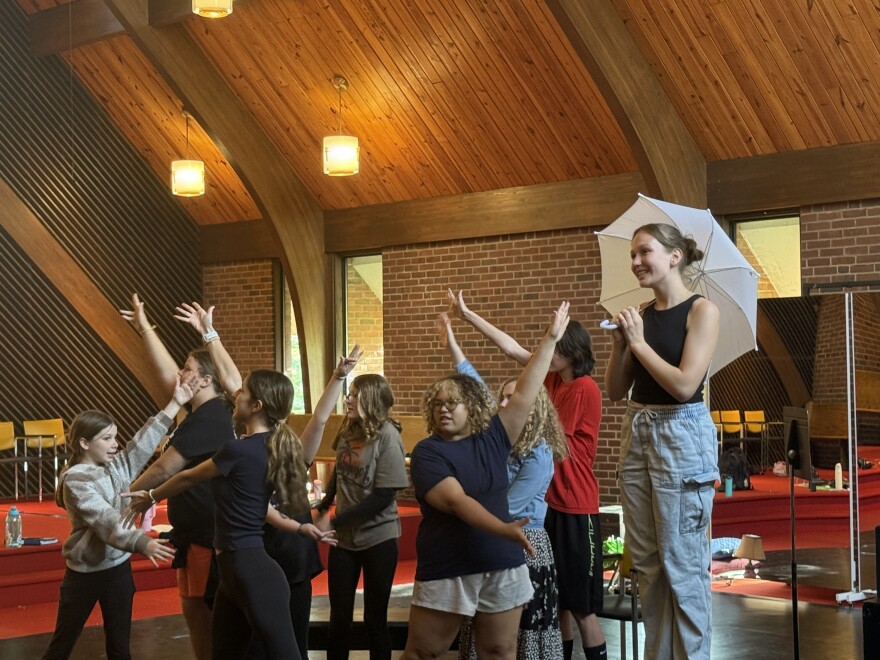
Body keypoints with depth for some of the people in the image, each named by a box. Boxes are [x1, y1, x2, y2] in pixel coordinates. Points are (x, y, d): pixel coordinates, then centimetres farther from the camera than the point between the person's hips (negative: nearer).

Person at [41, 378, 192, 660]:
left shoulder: (117, 467, 3)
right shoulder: (75, 480, -18)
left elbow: (144, 442, 2)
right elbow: (105, 519, -31)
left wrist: (175, 404, -4)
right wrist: (141, 543, -45)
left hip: (118, 568, 6)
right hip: (85, 573, -6)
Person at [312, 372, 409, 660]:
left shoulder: (387, 436, -15)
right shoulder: (348, 430, 1)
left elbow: (384, 496, -18)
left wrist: (335, 522, -16)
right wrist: (324, 507, 4)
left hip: (377, 537, -5)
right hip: (344, 536, 5)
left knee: (375, 617, 5)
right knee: (339, 615, 9)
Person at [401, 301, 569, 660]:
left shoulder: (492, 438, 4)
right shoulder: (427, 452, -7)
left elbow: (524, 394, 0)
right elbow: (455, 501, -20)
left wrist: (550, 339, -3)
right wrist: (504, 529, -33)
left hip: (502, 567, 3)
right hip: (445, 572, -3)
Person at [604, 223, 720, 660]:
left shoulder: (701, 311, -7)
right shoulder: (641, 316, 10)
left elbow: (685, 384, -17)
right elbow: (615, 391, 10)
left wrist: (640, 342, -11)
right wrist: (620, 342, -4)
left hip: (682, 436, -7)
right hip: (637, 435, 7)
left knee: (683, 564, -3)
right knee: (647, 562, 12)